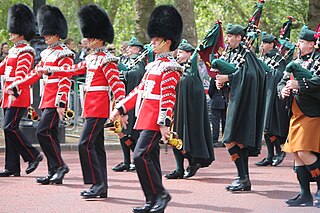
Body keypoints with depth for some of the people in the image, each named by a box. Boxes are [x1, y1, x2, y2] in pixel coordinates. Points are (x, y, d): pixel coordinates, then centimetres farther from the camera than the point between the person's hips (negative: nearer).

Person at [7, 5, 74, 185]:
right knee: (51, 135, 8)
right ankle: (54, 173, 11)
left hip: (55, 101, -9)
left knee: (43, 132, -15)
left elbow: (65, 81, -18)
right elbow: (35, 74, 21)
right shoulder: (47, 54, 17)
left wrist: (61, 103, -26)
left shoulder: (63, 55, -11)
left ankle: (60, 166, -8)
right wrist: (16, 86, 15)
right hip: (47, 100, 9)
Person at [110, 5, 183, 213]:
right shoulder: (154, 65, 18)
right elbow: (140, 90, 22)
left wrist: (164, 123, -23)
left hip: (155, 120, -9)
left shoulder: (169, 67, -10)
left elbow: (168, 98, -17)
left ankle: (160, 194, -7)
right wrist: (121, 108, 18)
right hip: (147, 118, 9)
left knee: (141, 155, -15)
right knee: (151, 158, 9)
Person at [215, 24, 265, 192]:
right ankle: (244, 181, 13)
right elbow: (224, 70, 20)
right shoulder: (230, 54, 15)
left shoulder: (246, 53, -11)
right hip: (233, 100, 9)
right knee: (240, 141, 10)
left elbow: (248, 74, -25)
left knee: (231, 140, -13)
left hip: (242, 101, -9)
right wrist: (219, 81, -2)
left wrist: (228, 78, -19)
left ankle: (243, 177, -11)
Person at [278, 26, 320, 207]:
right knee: (297, 153, 6)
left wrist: (299, 84, -24)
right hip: (297, 114, 8)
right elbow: (283, 82, 18)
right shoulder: (296, 62, 18)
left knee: (304, 152, -16)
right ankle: (305, 195, 11)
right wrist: (283, 90, -4)